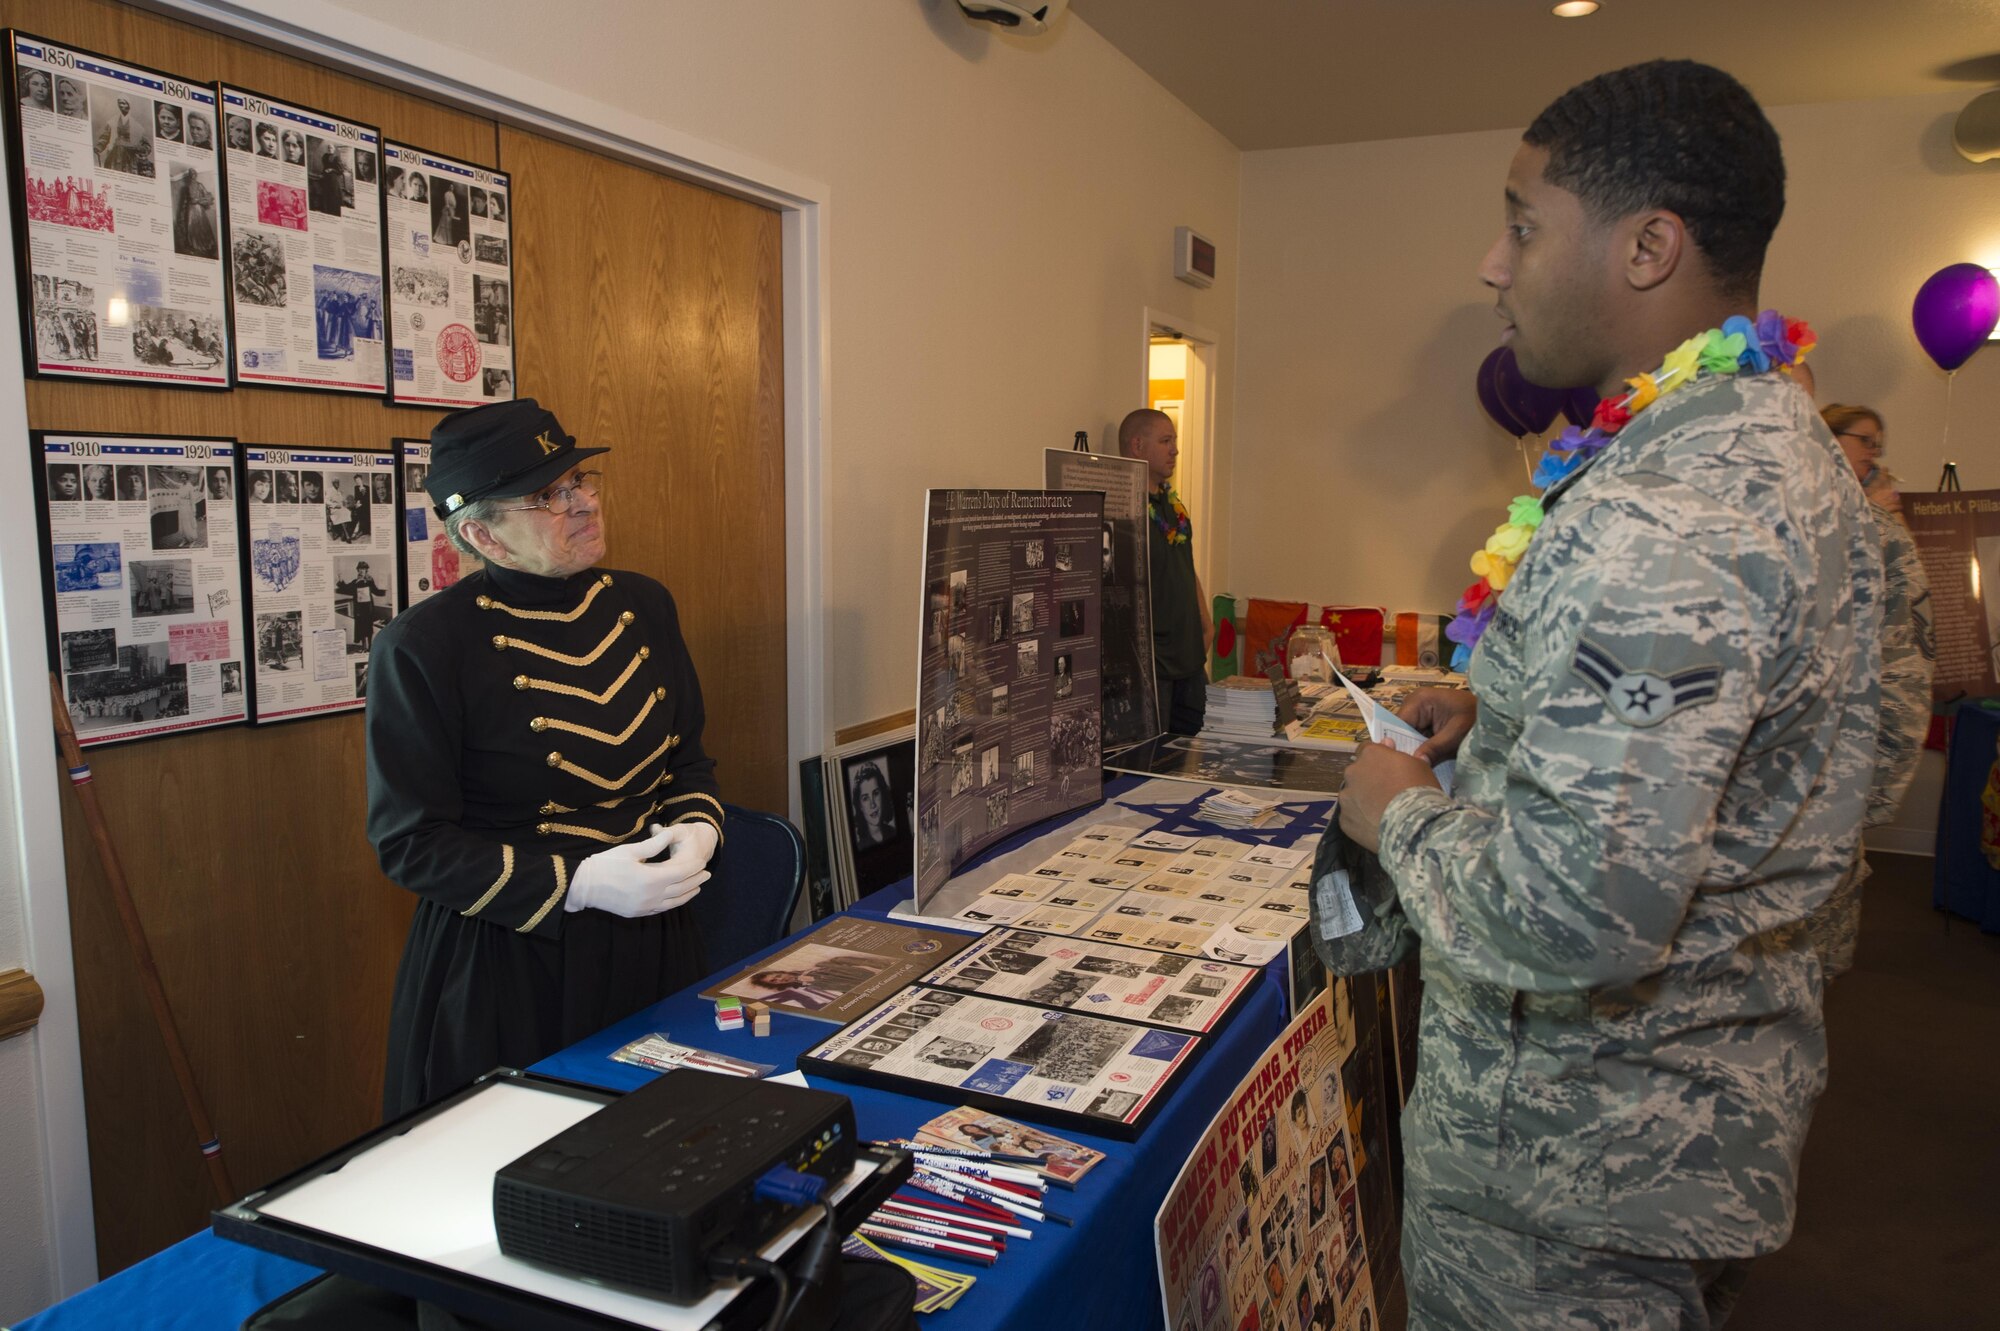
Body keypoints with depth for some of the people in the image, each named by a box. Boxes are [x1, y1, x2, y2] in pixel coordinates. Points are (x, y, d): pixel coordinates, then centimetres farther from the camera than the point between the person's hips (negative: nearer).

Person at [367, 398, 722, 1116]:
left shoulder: (643, 606, 3)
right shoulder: (421, 646, -14)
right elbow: (409, 842, -12)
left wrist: (697, 830, -9)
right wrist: (579, 884, -21)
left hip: (652, 948, 5)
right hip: (503, 968, -5)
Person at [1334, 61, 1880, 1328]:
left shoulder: (1650, 523, -29)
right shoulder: (1791, 451, 5)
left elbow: (1573, 918, -33)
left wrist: (1402, 810, -15)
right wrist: (1504, 715, 8)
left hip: (1585, 1147, -9)